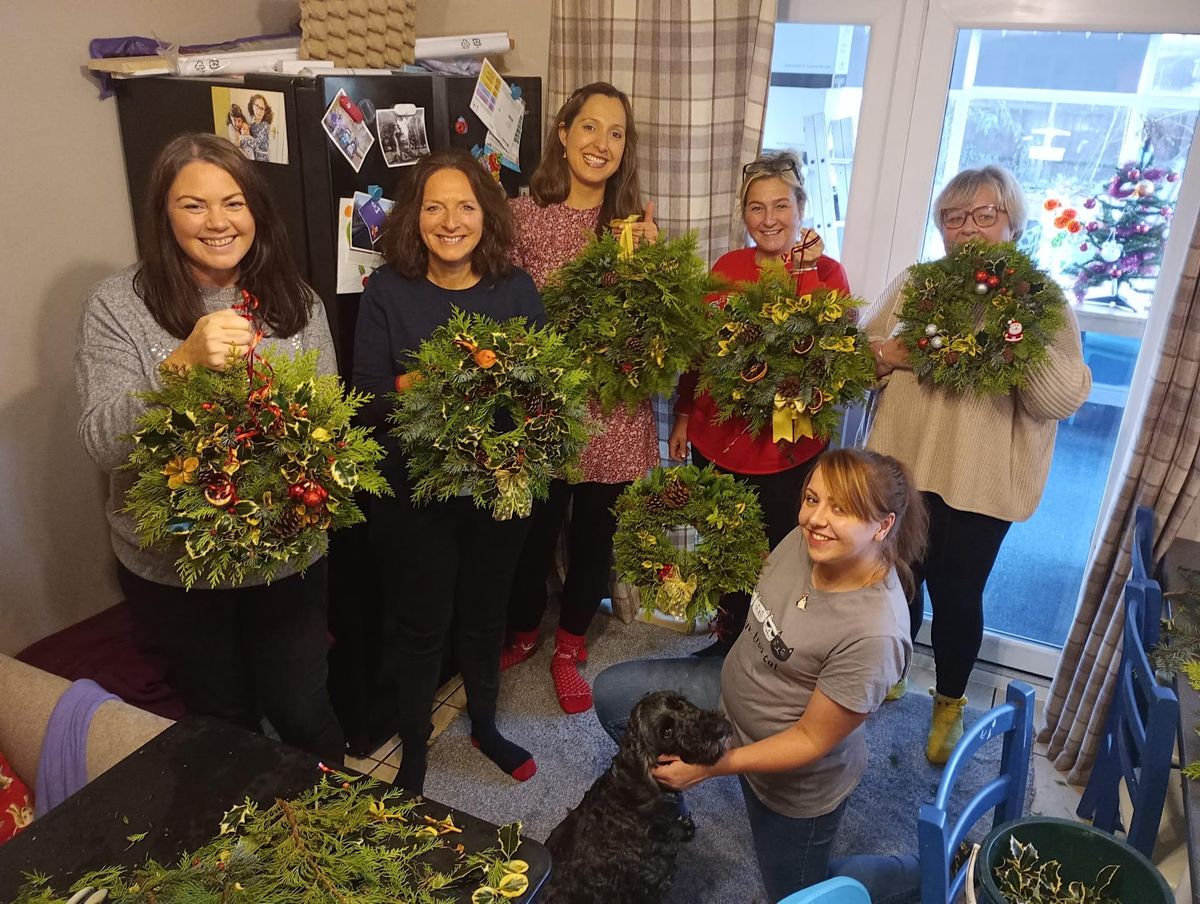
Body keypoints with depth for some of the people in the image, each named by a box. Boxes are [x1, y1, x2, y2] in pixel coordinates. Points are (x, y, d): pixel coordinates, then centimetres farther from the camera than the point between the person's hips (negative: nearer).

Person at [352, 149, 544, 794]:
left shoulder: (516, 290, -1)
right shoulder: (387, 292, -8)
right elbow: (367, 401, -9)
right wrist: (418, 382, -26)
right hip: (415, 492, -2)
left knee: (484, 613, 20)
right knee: (421, 625, 12)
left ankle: (485, 726, 46)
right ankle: (413, 754, 37)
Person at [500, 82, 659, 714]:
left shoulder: (635, 221, 3)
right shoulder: (523, 214, -5)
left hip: (612, 413, 2)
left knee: (594, 532, 15)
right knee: (534, 528, 13)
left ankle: (569, 648, 39)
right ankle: (522, 630, 43)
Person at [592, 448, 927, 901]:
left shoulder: (873, 633, -37)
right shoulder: (806, 539, -19)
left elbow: (811, 741, -25)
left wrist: (710, 766, -21)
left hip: (796, 779, -6)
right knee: (611, 692, 8)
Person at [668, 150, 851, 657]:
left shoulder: (825, 273, -6)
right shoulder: (727, 267, 5)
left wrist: (805, 271, -24)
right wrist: (682, 418, 12)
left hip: (787, 451, -4)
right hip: (716, 441, 4)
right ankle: (729, 638, 42)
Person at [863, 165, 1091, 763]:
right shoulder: (913, 283, 6)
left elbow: (1063, 401, -9)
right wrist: (895, 354, -14)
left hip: (982, 482, -3)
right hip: (902, 468, 3)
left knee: (957, 595, 9)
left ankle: (949, 703, 35)